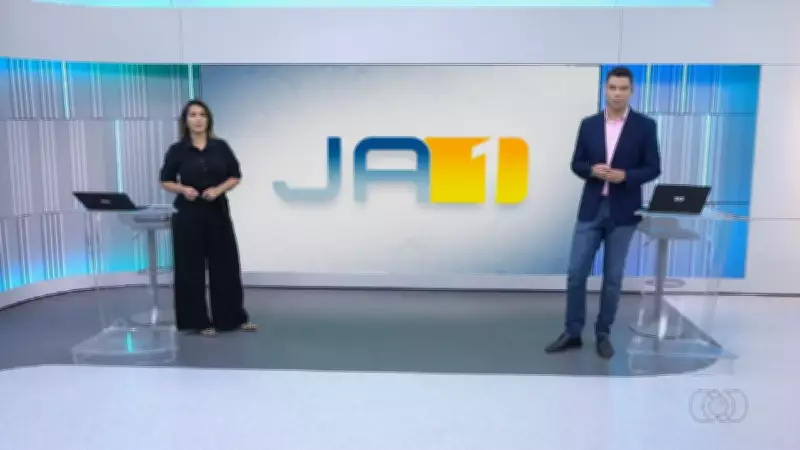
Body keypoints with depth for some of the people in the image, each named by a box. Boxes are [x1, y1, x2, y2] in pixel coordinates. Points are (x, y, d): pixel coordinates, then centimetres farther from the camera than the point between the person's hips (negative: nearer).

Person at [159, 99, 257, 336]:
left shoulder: (221, 147, 2)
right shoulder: (177, 150, -1)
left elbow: (235, 176, 5)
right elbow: (166, 181, 4)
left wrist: (218, 189, -12)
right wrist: (183, 189, -15)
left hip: (217, 211, 1)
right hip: (188, 214, -1)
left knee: (225, 263, 7)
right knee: (191, 268, 3)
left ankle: (236, 317, 20)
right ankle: (198, 321, 16)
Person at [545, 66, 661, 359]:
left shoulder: (645, 126, 0)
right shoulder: (589, 124, 6)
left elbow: (653, 168, -1)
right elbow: (576, 164, 8)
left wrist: (624, 176, -18)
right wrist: (592, 170, -13)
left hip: (623, 211, -2)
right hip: (591, 209, 2)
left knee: (613, 276, 6)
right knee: (576, 272, 1)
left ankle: (603, 334, 19)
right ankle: (572, 332, 13)